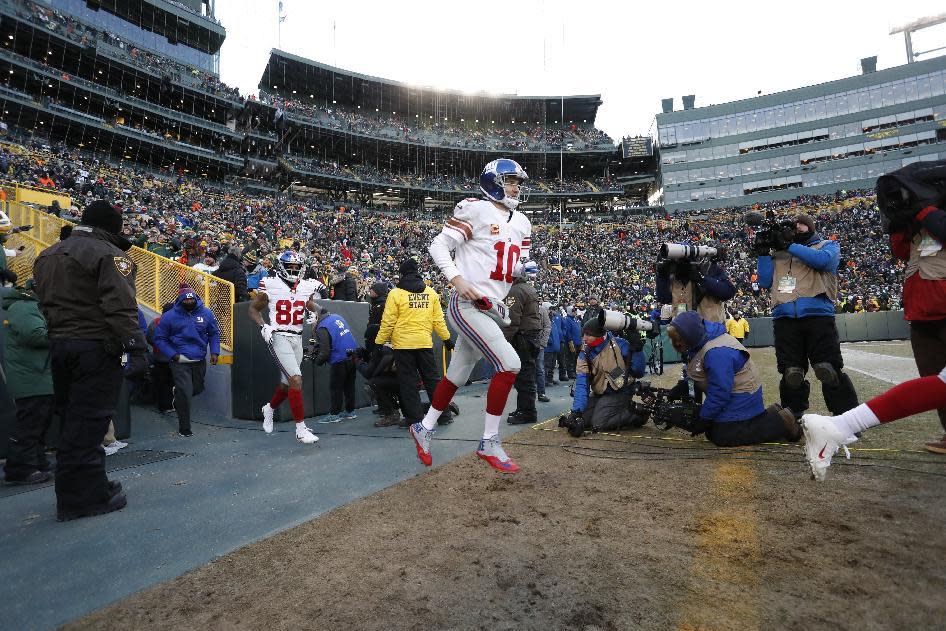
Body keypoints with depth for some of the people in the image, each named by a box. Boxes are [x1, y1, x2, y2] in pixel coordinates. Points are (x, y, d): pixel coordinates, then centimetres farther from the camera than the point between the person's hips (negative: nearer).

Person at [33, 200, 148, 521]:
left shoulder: (46, 256, 17)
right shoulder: (108, 254, -11)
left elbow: (46, 304, 18)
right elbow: (121, 307, -20)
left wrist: (59, 336, 20)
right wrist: (137, 348, -21)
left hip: (59, 346, 8)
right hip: (95, 347, -8)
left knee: (72, 421, 15)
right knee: (88, 423, -4)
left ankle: (77, 492, 28)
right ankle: (85, 498, 3)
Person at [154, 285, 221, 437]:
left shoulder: (206, 313, 0)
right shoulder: (170, 316, -6)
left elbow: (214, 333, 12)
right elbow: (159, 338, 2)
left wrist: (215, 352, 0)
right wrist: (173, 355, -10)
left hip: (200, 361, 4)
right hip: (180, 362, -4)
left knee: (197, 389, 17)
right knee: (185, 392, -10)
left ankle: (178, 397, 52)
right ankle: (184, 428, 4)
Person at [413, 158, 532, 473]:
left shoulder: (521, 222, 16)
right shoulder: (475, 209, -6)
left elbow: (518, 266, 22)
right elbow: (439, 245, -8)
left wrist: (527, 269, -1)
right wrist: (457, 279, -20)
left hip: (492, 307, 8)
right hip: (467, 305, -8)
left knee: (458, 375, 15)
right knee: (509, 364, -16)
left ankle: (424, 428, 33)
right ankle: (489, 443, -3)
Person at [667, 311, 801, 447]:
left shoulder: (716, 353, -33)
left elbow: (719, 393, -29)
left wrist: (703, 419, -18)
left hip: (741, 398, -10)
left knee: (722, 437, -14)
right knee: (712, 433, 10)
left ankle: (780, 423, -1)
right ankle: (772, 416, 19)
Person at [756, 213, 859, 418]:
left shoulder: (828, 245, 19)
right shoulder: (779, 254, 26)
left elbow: (822, 259, -6)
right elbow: (766, 282, 17)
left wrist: (790, 246, -2)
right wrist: (763, 254, 9)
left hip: (817, 314, -2)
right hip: (784, 317, 2)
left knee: (829, 370, -8)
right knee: (791, 374, 2)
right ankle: (793, 415, 12)